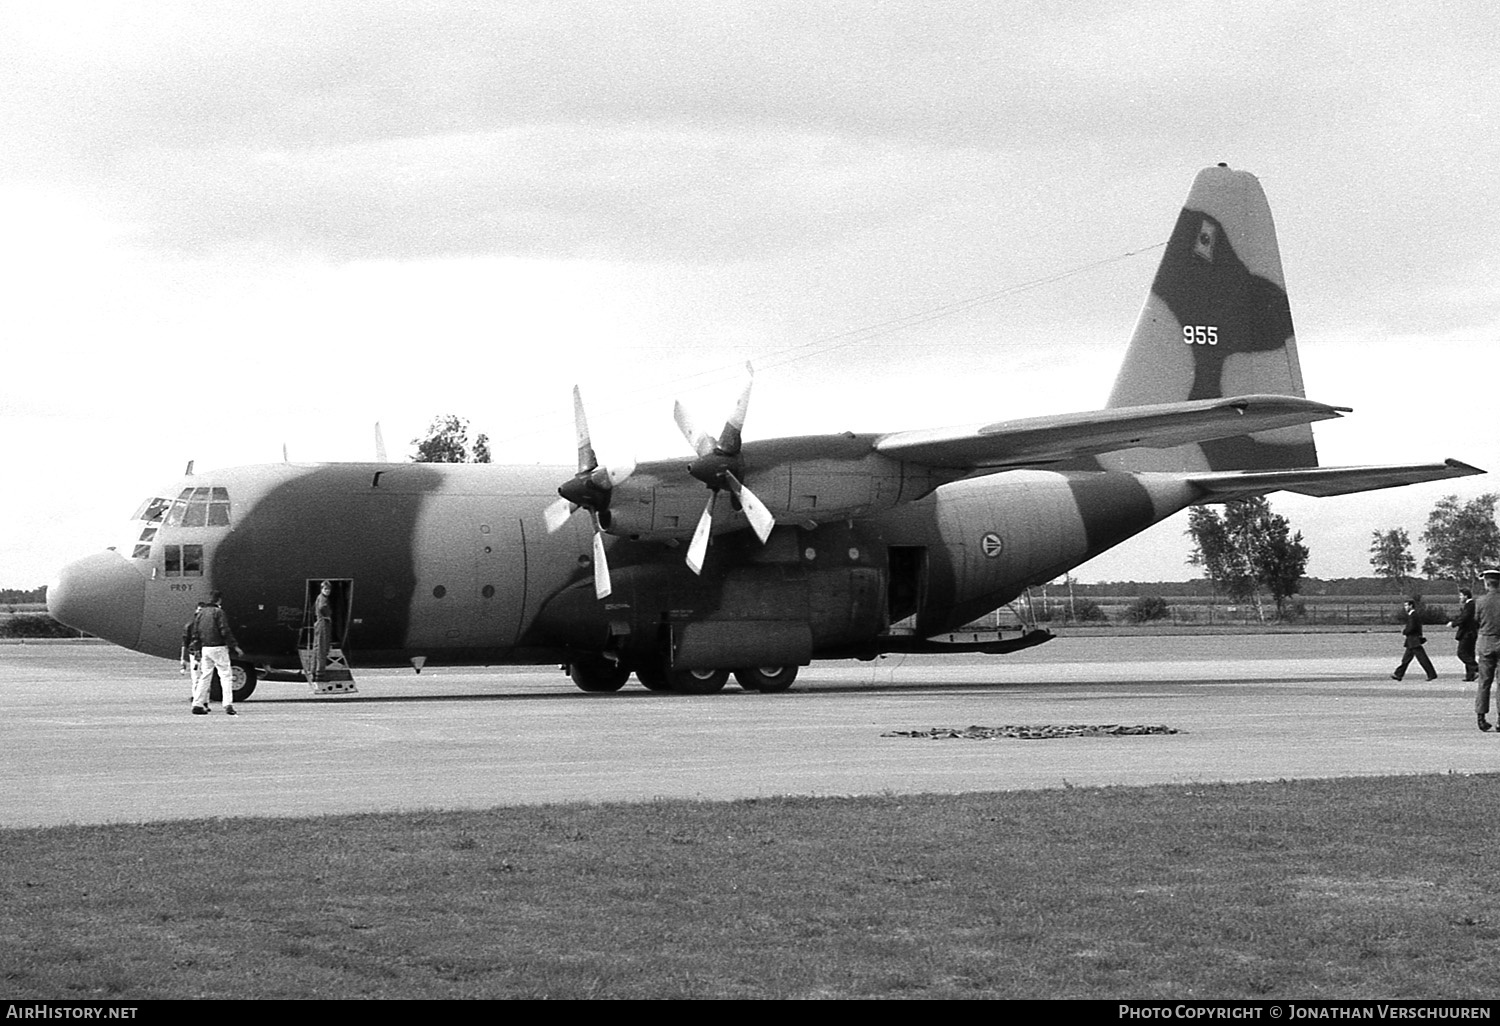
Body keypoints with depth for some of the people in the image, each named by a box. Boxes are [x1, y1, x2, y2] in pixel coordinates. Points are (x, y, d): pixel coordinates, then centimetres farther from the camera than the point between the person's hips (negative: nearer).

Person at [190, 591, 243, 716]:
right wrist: (235, 646, -11)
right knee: (226, 675, -3)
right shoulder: (218, 612, -8)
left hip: (205, 648, 6)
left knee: (204, 677, 11)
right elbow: (225, 631, -15)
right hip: (218, 647, -6)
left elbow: (195, 632, 14)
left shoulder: (200, 613, 12)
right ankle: (228, 704, -13)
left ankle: (197, 705, 8)